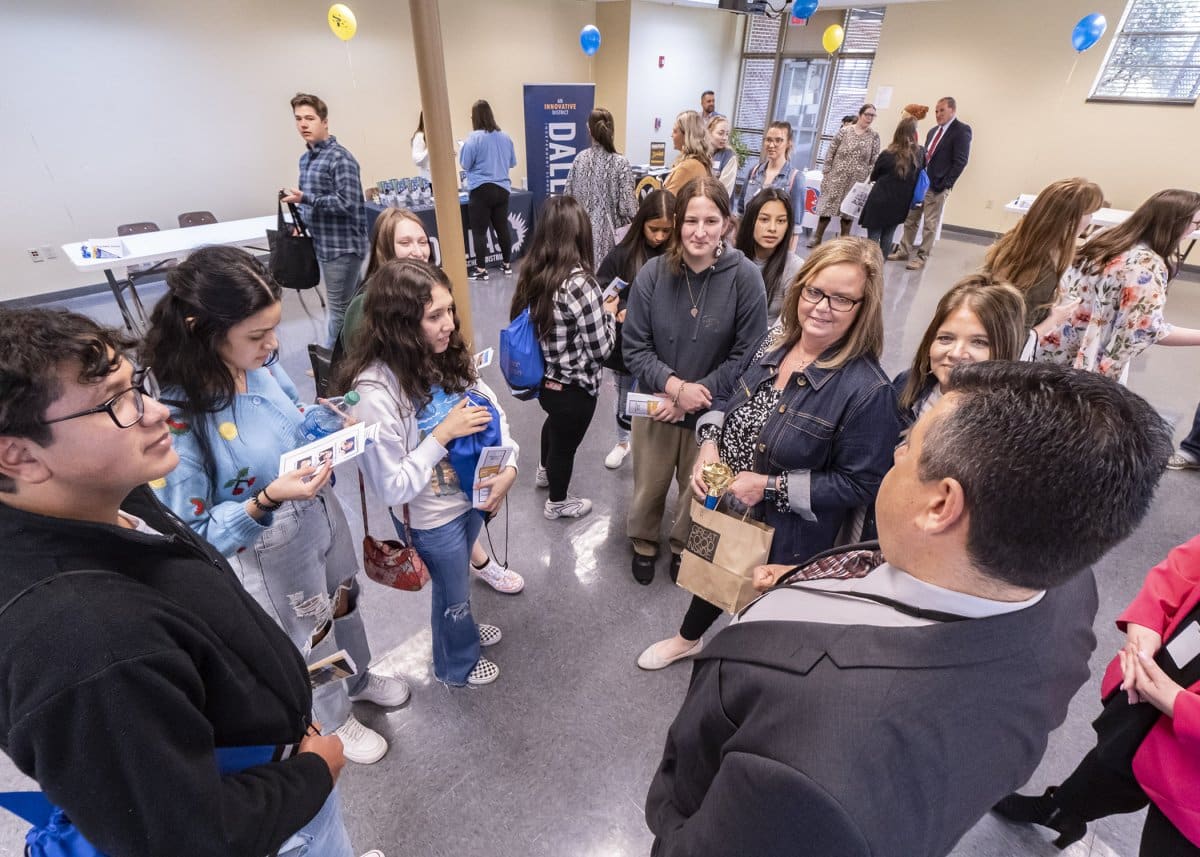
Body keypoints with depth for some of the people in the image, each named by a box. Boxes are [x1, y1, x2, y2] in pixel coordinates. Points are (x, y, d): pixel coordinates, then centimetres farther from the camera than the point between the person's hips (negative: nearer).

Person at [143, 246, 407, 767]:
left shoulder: (261, 363, -14)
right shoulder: (174, 421, -31)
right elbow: (192, 537, -23)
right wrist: (267, 500, -36)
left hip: (321, 513, 6)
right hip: (269, 553, -5)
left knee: (343, 604, 30)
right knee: (309, 641, 21)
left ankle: (359, 678, 61)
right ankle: (333, 721, 53)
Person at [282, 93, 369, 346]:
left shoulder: (340, 158, -12)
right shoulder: (305, 158, 15)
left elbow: (348, 203, -20)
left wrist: (304, 198, -21)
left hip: (342, 246, -9)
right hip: (323, 244, 9)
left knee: (340, 310, -2)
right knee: (354, 305, 15)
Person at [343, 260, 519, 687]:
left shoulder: (447, 355, -10)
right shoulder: (375, 391, -30)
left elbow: (493, 410, -2)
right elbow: (392, 488, -26)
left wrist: (509, 467, -15)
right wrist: (443, 434, -28)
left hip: (470, 493, 6)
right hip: (431, 517, -5)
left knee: (456, 577, 31)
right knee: (453, 590, 20)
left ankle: (460, 627, 63)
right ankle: (457, 663, 51)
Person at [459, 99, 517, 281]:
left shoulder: (474, 138, -10)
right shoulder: (505, 137, 6)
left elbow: (465, 164, -5)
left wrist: (462, 149, 14)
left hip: (481, 190, -5)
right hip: (502, 189, 5)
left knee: (479, 231, -1)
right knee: (502, 227, 14)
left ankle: (481, 270, 1)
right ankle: (507, 264, 22)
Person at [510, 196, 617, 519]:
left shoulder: (531, 273, -7)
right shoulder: (580, 284, -28)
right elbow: (600, 349, -22)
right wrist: (608, 313, -4)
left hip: (541, 379, 7)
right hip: (573, 387, -7)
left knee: (555, 423, 35)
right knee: (565, 444, 19)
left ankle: (545, 470, 63)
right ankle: (557, 503, 45)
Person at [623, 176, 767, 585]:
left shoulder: (745, 277, -18)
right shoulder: (653, 273, -14)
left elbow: (748, 356, -14)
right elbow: (634, 347, -10)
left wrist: (693, 396, -18)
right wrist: (676, 386, -23)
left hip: (714, 411, 0)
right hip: (657, 405, 1)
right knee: (648, 486, 20)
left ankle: (684, 545, 52)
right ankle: (644, 543, 50)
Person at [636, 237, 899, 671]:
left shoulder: (867, 390, -25)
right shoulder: (774, 341, -6)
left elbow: (861, 484, -20)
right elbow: (725, 394, 7)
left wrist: (772, 487, -24)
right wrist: (708, 445, -10)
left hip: (783, 537, -6)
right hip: (723, 506, 6)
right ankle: (688, 638, 61)